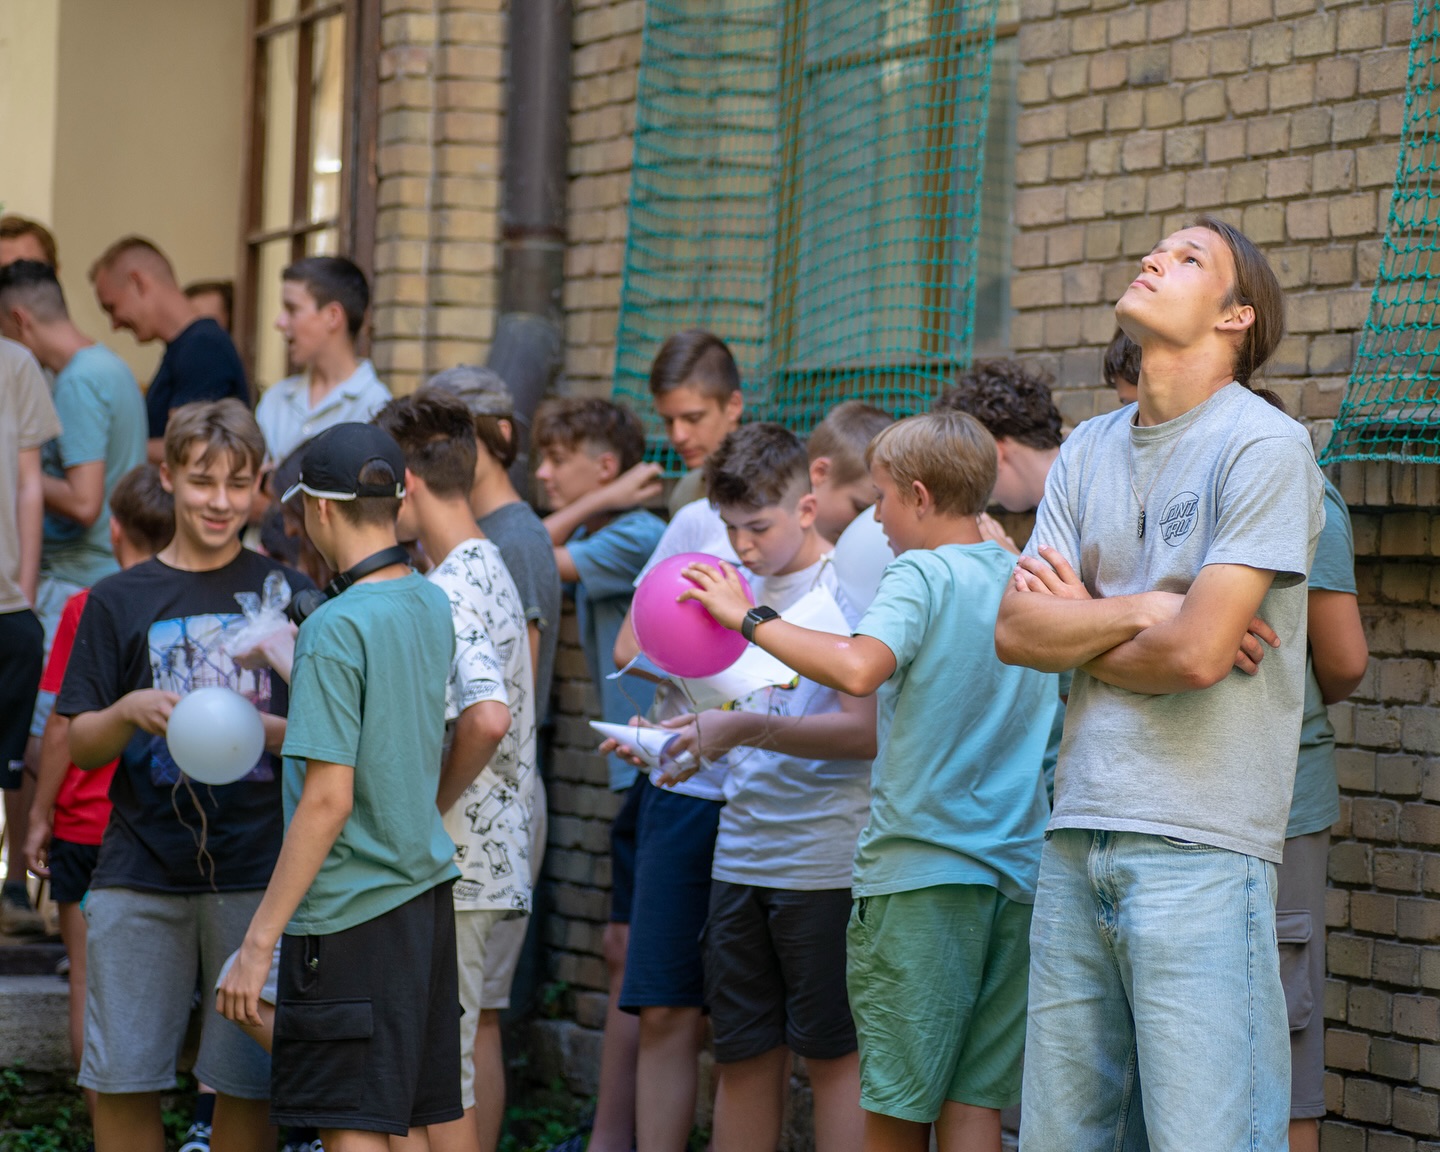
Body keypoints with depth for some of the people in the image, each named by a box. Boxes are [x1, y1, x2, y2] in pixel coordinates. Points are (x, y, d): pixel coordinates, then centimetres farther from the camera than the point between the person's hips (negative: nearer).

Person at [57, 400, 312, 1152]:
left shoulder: (287, 595, 5)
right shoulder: (119, 602, 8)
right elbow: (82, 746, 7)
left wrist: (258, 730, -15)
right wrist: (131, 711, -13)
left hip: (257, 871, -1)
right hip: (140, 873, 1)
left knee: (245, 1081, 1)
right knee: (119, 1082, 0)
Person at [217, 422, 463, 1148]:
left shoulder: (335, 629, -16)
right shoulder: (432, 607, 7)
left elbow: (328, 797, -20)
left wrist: (259, 939, -17)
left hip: (351, 915, -8)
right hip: (427, 893, 8)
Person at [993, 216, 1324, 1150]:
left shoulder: (1265, 446, -6)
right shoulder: (1091, 451, 16)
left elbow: (1198, 652, -15)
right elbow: (1017, 631, 7)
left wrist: (1080, 623, 3)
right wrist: (1144, 610, -8)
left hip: (1200, 849, -7)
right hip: (1077, 838, 7)